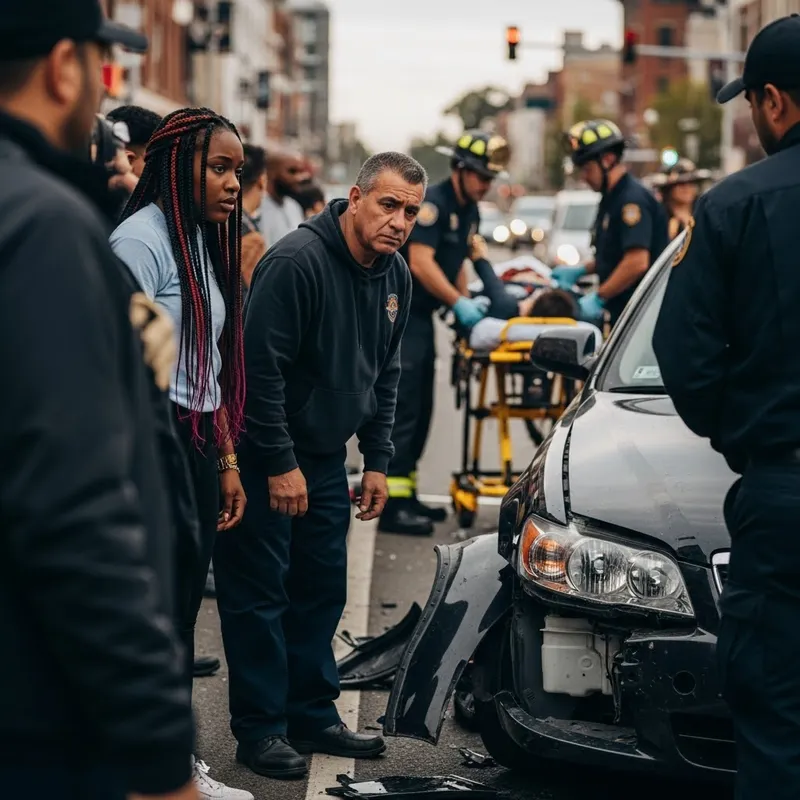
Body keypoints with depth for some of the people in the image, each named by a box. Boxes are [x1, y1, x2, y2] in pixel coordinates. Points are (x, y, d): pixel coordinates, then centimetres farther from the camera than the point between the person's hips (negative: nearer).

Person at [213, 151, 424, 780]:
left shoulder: (395, 276, 4)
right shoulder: (298, 261, -21)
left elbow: (386, 374, 15)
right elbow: (262, 367, -22)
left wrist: (377, 461, 10)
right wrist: (278, 463, -19)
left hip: (326, 456, 8)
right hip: (266, 455, -8)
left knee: (323, 589, 12)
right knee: (259, 594, -2)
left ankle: (313, 715, 23)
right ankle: (261, 729, 5)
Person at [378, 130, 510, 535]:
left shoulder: (469, 212, 14)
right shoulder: (431, 202, -16)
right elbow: (420, 263, -23)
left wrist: (466, 301, 9)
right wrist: (459, 303, -21)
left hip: (421, 314, 10)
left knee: (420, 409, 12)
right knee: (403, 406, -12)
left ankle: (406, 493, 20)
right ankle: (392, 503, -12)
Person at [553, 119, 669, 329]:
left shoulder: (632, 199, -17)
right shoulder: (611, 199, 16)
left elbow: (637, 262, -25)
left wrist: (598, 297, -20)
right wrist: (580, 270, 16)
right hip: (620, 312, 10)